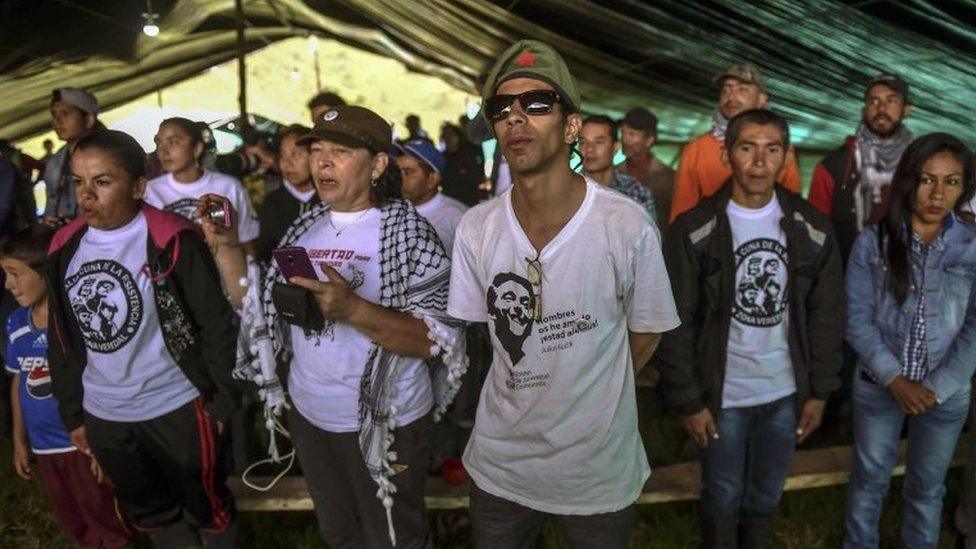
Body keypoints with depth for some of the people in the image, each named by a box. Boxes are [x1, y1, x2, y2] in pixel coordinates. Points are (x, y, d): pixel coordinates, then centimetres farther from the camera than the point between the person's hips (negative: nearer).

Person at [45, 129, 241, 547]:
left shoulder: (172, 241, -16)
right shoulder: (64, 247, 1)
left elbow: (218, 325, -13)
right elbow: (62, 339, 9)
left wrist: (222, 400, -10)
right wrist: (72, 413, 12)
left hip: (177, 407, -5)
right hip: (102, 415, 6)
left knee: (205, 507, 14)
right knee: (150, 513, 24)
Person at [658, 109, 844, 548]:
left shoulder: (812, 229, -2)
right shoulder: (693, 231, -12)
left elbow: (827, 315, 4)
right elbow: (677, 324, -11)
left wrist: (819, 391, 3)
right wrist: (688, 399, -11)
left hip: (786, 393, 3)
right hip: (722, 395, -3)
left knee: (766, 496, 20)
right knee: (722, 499, 13)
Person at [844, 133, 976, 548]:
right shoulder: (872, 241, -8)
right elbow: (858, 320, -8)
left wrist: (937, 388, -13)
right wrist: (895, 379, -14)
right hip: (879, 387, -1)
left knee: (927, 489, 19)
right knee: (869, 481, 16)